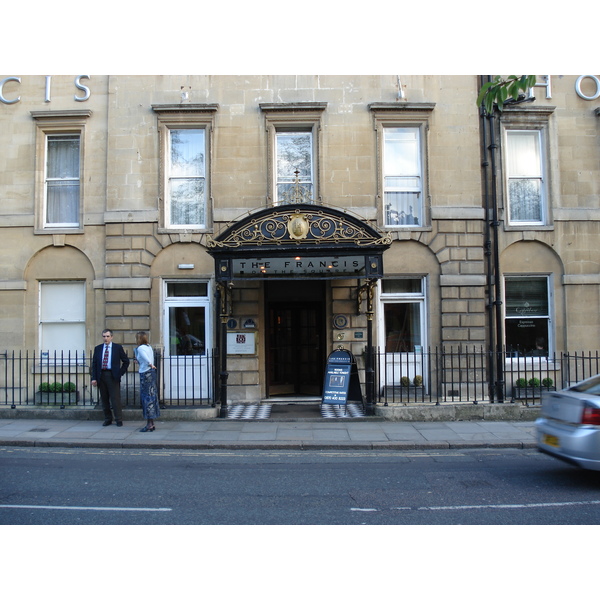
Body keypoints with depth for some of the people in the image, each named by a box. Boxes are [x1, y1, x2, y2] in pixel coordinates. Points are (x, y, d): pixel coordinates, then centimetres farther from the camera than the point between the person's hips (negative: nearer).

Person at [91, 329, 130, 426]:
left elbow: (126, 361, 7)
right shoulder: (97, 348, 10)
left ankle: (119, 420, 3)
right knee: (104, 399, 8)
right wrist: (94, 378, 0)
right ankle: (107, 419, 19)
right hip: (101, 376, 3)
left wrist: (121, 373, -1)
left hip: (113, 376, -3)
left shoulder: (118, 347, 3)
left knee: (115, 399, -4)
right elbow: (94, 364, 8)